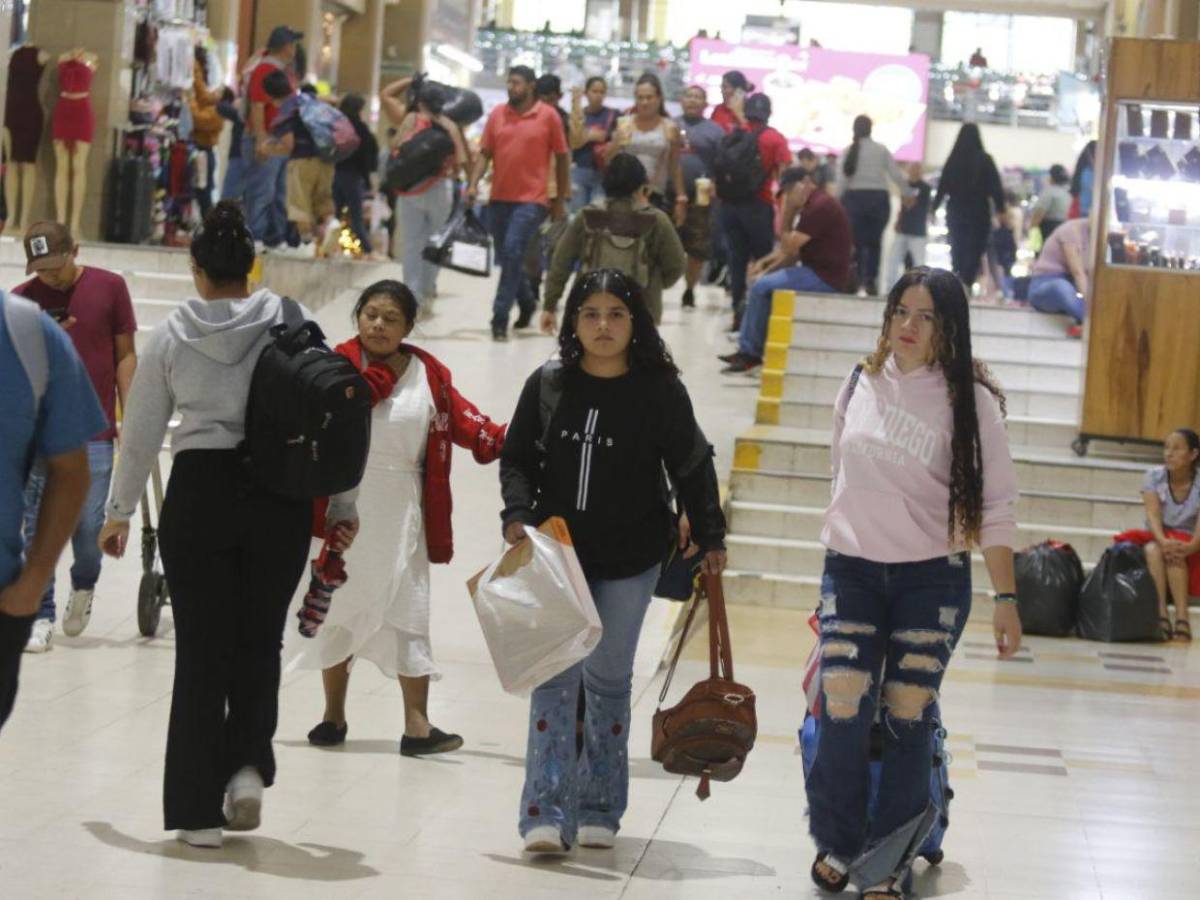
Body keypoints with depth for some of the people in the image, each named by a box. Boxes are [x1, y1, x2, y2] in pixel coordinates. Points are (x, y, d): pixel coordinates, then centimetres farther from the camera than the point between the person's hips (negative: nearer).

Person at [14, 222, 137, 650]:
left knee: (89, 523, -1)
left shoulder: (109, 287, -2)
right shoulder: (22, 298, 0)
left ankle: (83, 586, 30)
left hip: (95, 433, -1)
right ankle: (41, 616, 12)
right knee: (40, 527, 2)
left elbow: (125, 354, 4)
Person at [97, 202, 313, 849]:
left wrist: (119, 513, 15)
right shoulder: (292, 325, -1)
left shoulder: (172, 335, 0)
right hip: (280, 497, 0)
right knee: (259, 640, 17)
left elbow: (141, 431, 5)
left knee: (201, 648, 5)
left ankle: (198, 811, 5)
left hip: (198, 492, 0)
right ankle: (248, 765, -2)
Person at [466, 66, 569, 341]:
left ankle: (500, 318, -13)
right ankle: (527, 303, 36)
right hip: (499, 198, 5)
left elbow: (562, 158, 3)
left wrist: (561, 200, 4)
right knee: (506, 257, 13)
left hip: (531, 199, -5)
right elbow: (485, 152, 8)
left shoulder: (548, 116, -3)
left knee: (512, 253, -16)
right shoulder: (497, 114, 6)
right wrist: (474, 183, -7)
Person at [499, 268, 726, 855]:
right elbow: (517, 458, 5)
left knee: (608, 678, 8)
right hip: (557, 552, 1)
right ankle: (547, 812, -6)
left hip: (629, 562, -1)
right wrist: (517, 514, -11)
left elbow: (692, 467, 2)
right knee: (555, 676, -5)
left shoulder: (660, 390, -6)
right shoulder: (548, 385, -1)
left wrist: (709, 537, 1)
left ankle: (599, 810, 18)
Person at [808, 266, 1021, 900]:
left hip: (933, 580, -2)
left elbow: (995, 507, -7)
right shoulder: (860, 386, 4)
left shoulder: (968, 400, -7)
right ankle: (835, 842, 14)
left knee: (907, 721, 0)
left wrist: (1005, 597, -11)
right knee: (841, 713, -6)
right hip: (851, 572, 3)